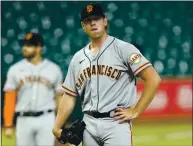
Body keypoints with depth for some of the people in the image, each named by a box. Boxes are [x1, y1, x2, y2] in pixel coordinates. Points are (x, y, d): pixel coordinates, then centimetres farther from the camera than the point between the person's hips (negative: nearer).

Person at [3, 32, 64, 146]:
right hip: (24, 120, 1)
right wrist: (8, 126, -4)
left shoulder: (54, 69, 5)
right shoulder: (15, 69, 5)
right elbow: (9, 99, 2)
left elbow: (59, 97, 8)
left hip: (46, 120, -1)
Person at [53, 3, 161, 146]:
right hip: (89, 125, 6)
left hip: (116, 122, -6)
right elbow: (70, 96, 16)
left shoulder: (123, 49, -4)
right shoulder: (78, 58, 14)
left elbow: (153, 79, -10)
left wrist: (135, 111, -12)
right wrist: (57, 127, 6)